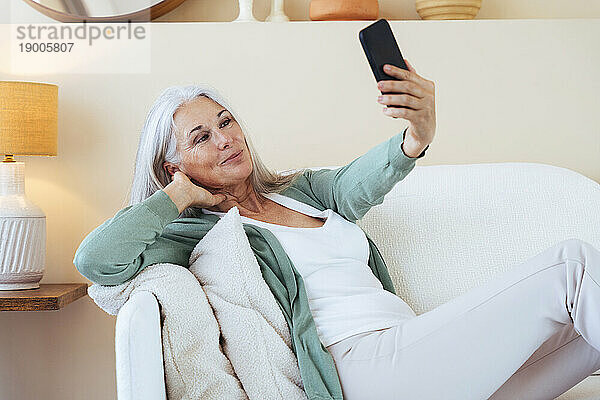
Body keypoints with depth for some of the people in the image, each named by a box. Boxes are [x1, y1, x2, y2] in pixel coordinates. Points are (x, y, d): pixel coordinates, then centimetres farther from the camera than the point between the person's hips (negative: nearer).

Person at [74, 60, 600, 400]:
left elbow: (355, 187, -2)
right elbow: (95, 261, -12)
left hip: (414, 349, 7)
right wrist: (182, 195, -2)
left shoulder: (299, 188, 22)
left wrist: (417, 137, -24)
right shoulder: (197, 229, 5)